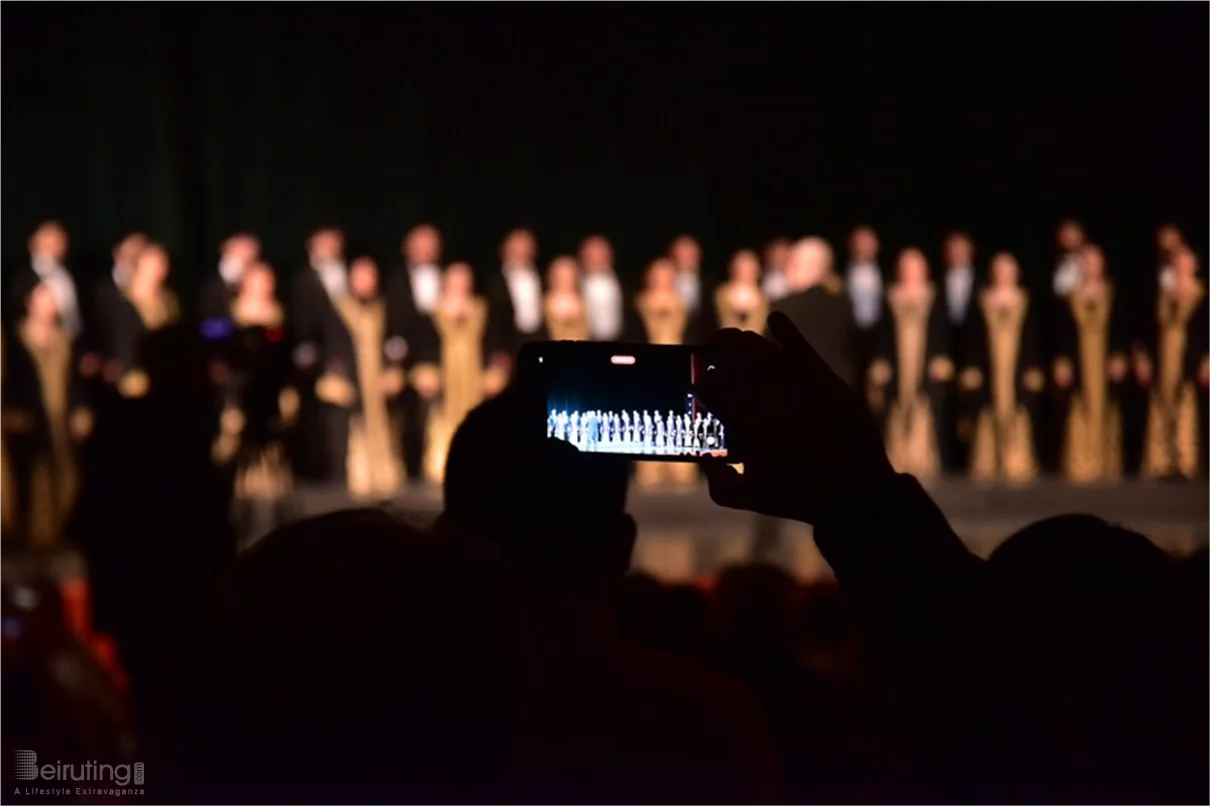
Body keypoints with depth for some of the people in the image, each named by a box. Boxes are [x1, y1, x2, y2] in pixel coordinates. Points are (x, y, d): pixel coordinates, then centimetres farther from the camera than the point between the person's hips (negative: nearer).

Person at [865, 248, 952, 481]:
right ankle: (898, 465, 1)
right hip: (897, 365, 1)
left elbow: (942, 330, 4)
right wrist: (880, 363, -2)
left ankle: (924, 464, -5)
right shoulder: (891, 298, 8)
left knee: (925, 416, -6)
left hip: (926, 365, -1)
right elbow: (882, 332, 6)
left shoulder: (934, 298, 6)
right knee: (897, 416, -2)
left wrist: (943, 359, -6)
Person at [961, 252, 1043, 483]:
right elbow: (975, 336, 5)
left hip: (1018, 366, 0)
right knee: (991, 413, -1)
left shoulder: (1026, 302, 6)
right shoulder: (982, 301, 7)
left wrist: (1035, 368, -3)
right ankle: (988, 465, 3)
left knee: (1017, 411, -3)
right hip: (990, 366, 0)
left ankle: (1017, 463, 0)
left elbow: (1033, 337, 4)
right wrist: (971, 367, -3)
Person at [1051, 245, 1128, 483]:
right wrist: (1061, 361, -4)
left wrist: (1119, 357, -6)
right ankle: (1081, 465, -4)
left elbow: (1121, 329, 4)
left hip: (1106, 362, 1)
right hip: (1078, 362, 0)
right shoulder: (1069, 298, 5)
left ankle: (1106, 465, 6)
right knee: (1080, 412, -4)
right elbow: (1062, 331, 4)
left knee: (1105, 410, 1)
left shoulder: (1113, 297, 6)